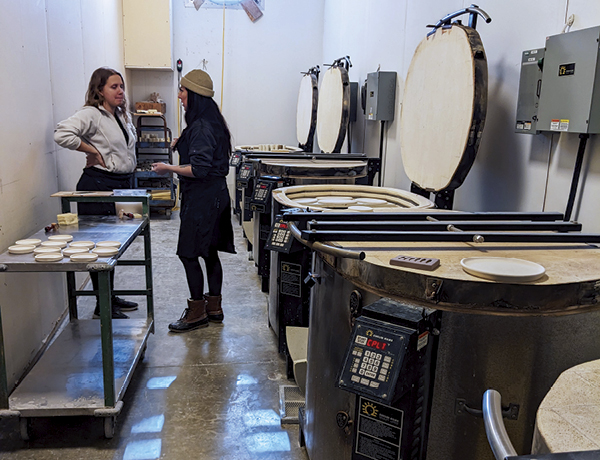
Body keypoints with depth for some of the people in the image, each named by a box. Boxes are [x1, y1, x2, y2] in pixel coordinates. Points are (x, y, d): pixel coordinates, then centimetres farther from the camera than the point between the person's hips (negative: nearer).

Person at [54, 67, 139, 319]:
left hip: (123, 184, 8)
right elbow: (62, 134, -27)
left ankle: (110, 297, 29)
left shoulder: (124, 115, 13)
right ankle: (102, 307, 9)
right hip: (98, 185, -8)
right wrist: (93, 150, -17)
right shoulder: (91, 114, -12)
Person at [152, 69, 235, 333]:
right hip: (214, 195, 11)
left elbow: (200, 169, -24)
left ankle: (197, 313, 8)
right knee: (209, 252, 14)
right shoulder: (209, 122, 14)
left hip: (203, 198, -11)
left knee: (188, 253, -2)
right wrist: (183, 145, 18)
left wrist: (168, 168, -14)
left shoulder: (201, 128, -18)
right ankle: (214, 308, 24)